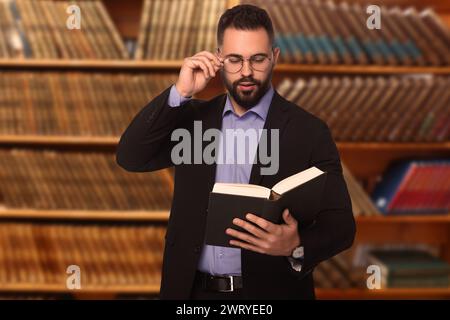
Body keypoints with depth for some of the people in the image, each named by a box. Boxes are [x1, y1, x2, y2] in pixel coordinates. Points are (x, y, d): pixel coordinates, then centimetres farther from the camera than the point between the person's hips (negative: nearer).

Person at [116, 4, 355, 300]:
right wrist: (180, 93, -13)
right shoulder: (194, 117, 4)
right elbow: (130, 157, -5)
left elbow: (340, 224, -10)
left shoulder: (309, 131, -7)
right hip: (194, 289, 3)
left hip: (269, 292, -3)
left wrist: (296, 246, -31)